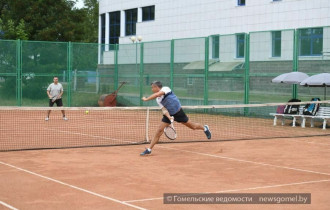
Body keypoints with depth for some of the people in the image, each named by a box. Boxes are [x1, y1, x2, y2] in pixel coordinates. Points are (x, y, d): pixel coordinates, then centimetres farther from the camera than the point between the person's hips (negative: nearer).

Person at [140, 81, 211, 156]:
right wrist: (168, 116, -15)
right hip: (168, 114, 5)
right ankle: (149, 149, -8)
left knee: (192, 126, 7)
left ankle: (205, 128, 40)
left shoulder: (165, 89, -19)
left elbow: (157, 94, -38)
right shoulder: (158, 100, 0)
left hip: (178, 112, -5)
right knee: (160, 130, -9)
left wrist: (146, 99, -38)